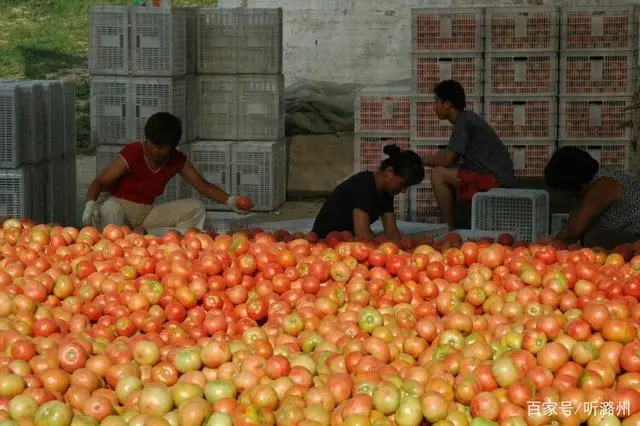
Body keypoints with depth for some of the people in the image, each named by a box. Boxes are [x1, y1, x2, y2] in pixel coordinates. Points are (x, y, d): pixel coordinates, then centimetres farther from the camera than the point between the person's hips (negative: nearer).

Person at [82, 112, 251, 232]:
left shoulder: (177, 160, -2)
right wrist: (91, 204, -40)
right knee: (110, 210, -42)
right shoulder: (133, 153, -17)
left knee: (195, 207, -11)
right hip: (121, 207, -5)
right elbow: (99, 182, -19)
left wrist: (230, 201, -16)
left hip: (147, 213, 5)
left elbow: (203, 186, 1)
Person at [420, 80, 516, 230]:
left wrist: (419, 160, 0)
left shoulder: (464, 122, -14)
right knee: (446, 175, 20)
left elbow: (446, 160, -16)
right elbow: (448, 158, 20)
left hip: (497, 181, -10)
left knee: (438, 174, -15)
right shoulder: (466, 119, 15)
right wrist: (420, 159, 13)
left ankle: (451, 230, -7)